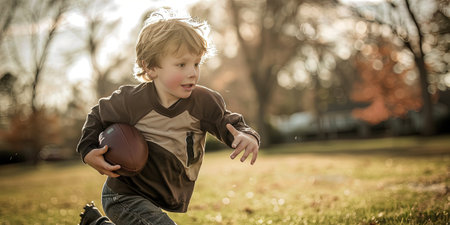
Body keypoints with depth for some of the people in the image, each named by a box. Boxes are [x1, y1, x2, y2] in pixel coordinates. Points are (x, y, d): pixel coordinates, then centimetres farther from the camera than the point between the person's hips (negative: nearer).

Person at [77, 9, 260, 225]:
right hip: (123, 195, -5)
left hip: (161, 198, 5)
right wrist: (88, 151, -15)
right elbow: (98, 116, -2)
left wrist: (247, 137, -32)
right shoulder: (132, 101, -22)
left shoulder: (204, 102, -19)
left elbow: (231, 125, -10)